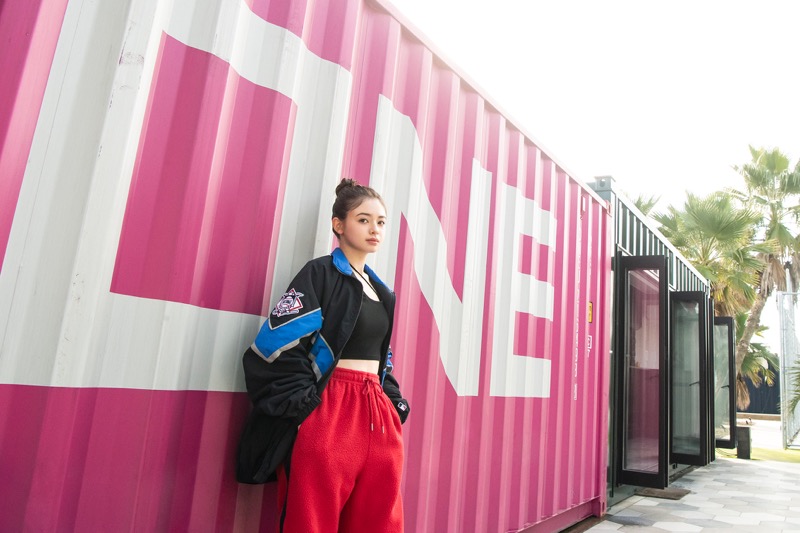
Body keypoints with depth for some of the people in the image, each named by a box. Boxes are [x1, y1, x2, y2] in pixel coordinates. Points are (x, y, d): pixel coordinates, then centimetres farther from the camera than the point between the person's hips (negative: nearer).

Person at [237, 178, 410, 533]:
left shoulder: (382, 291, 16)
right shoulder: (320, 274, -6)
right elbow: (276, 349, -14)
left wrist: (394, 403, 11)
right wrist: (307, 412, -15)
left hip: (376, 415, 7)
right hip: (328, 413, -7)